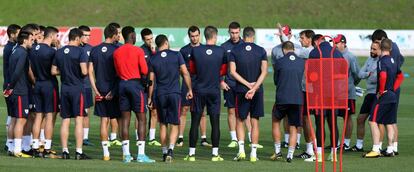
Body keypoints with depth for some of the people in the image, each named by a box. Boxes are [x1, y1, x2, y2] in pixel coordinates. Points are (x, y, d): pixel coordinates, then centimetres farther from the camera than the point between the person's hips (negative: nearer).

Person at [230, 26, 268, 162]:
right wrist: (254, 88, -14)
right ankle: (253, 153, 5)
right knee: (255, 122, 6)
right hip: (257, 92, 1)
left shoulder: (235, 51, 0)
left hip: (241, 90, -1)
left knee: (239, 121, 10)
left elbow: (232, 71, -8)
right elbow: (264, 71, -9)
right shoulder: (261, 51, 0)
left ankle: (241, 150, -3)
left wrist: (248, 84, -9)